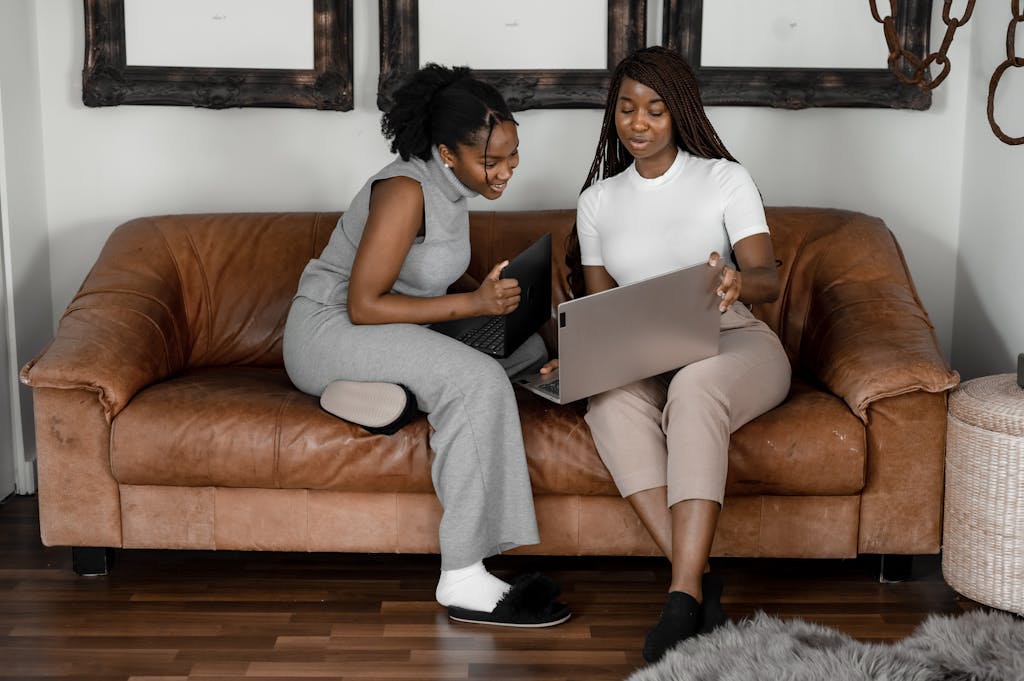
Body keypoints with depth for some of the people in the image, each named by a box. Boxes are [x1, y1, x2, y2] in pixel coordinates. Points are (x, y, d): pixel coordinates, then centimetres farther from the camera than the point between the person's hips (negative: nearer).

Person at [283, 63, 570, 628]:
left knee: (532, 348, -3)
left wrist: (494, 294, -2)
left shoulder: (450, 185, 3)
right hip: (328, 332, -9)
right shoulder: (407, 191, -23)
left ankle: (391, 392, -13)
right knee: (477, 381, -32)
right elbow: (363, 305, -25)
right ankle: (462, 582, -32)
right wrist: (474, 302, -26)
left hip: (388, 330, 9)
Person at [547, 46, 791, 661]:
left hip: (732, 343, -2)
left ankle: (684, 594, -44)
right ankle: (700, 582, -37)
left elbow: (769, 280, -9)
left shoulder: (726, 180, 3)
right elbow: (598, 306, 13)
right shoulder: (598, 200, 13)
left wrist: (739, 282, -34)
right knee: (609, 398, -34)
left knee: (693, 385, -39)